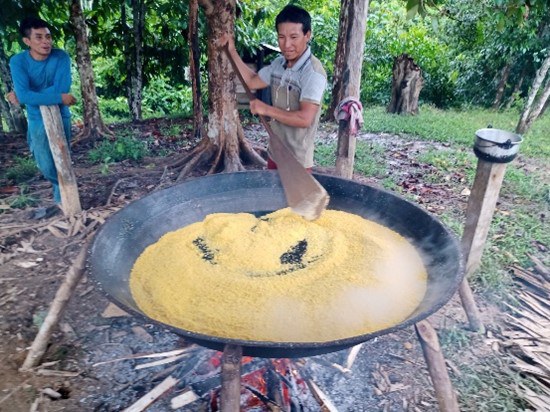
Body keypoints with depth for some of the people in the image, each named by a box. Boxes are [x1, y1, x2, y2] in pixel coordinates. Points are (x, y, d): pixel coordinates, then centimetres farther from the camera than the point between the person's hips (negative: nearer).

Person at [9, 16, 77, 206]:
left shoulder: (61, 57, -14)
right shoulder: (18, 61, -13)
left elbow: (62, 88, -25)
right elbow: (23, 95, -25)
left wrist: (27, 96, -22)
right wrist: (59, 98, -29)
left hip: (60, 116, -1)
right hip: (37, 119, 1)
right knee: (46, 166, 4)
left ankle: (62, 193, 27)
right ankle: (61, 185, 34)